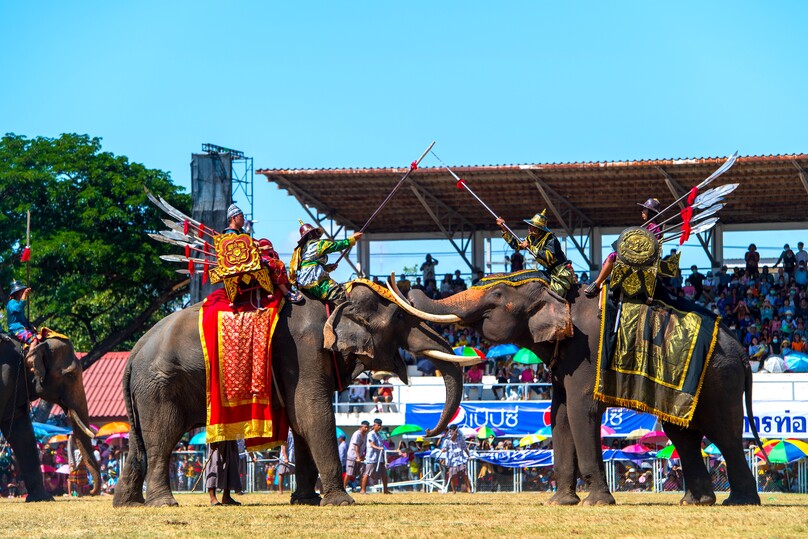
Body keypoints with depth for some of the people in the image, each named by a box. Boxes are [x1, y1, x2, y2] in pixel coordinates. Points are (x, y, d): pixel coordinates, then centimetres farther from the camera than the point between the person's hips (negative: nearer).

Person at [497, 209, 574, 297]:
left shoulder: (551, 239, -19)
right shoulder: (532, 239, 7)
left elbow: (548, 257, -32)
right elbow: (515, 244, 17)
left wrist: (530, 247, -28)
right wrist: (504, 229, 9)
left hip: (561, 274, -9)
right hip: (551, 273, 9)